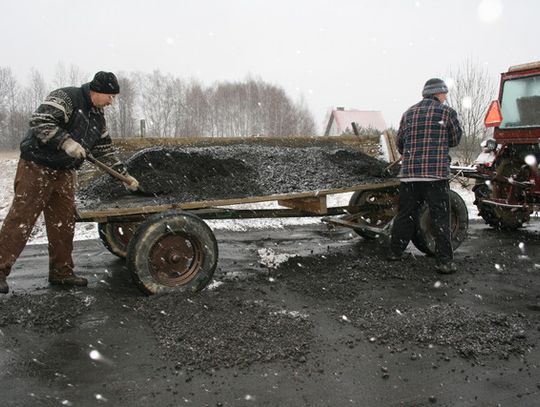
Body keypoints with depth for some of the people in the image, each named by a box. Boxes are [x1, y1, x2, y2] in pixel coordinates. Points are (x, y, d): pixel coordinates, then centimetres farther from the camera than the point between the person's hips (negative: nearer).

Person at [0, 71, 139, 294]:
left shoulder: (97, 116, 12)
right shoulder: (65, 98, -14)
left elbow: (105, 150, 17)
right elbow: (40, 121, -26)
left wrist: (125, 175, 14)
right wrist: (66, 142, -30)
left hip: (64, 172, 8)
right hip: (36, 167, -8)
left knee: (64, 223, 9)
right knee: (20, 219, -6)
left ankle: (61, 272, 18)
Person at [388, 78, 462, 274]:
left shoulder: (409, 113, 11)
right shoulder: (447, 112, 0)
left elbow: (399, 143, 16)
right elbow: (456, 140, 9)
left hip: (409, 173, 4)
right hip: (436, 173, -4)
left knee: (405, 215, 14)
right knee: (440, 219, 1)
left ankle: (395, 252, 22)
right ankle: (444, 261, 2)